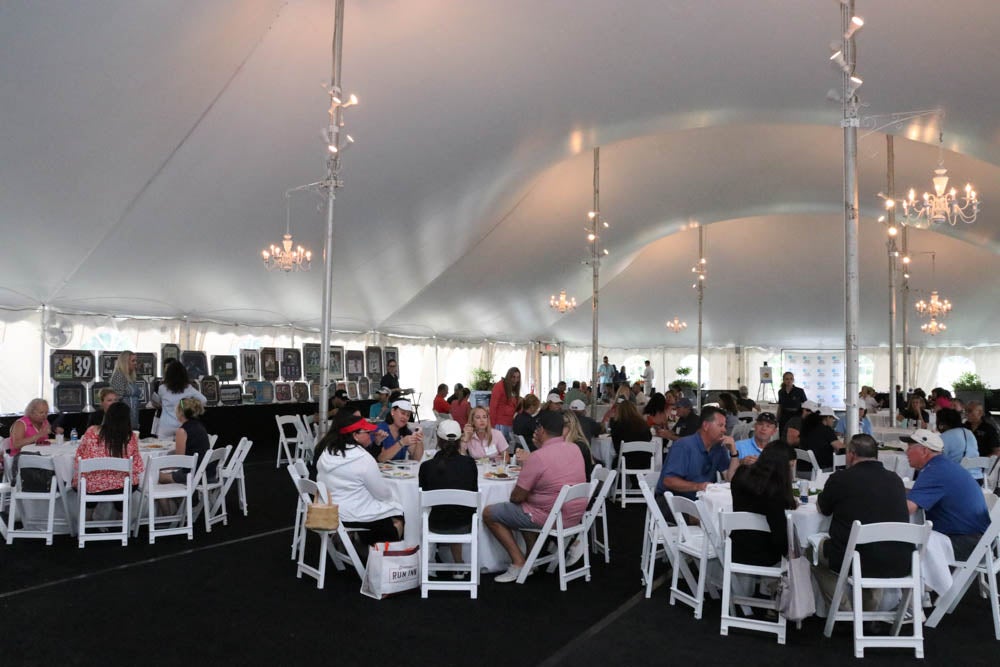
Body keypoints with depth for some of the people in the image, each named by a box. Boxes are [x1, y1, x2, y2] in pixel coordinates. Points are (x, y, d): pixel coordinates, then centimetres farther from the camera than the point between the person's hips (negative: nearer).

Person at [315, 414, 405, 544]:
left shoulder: (326, 453, -1)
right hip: (354, 518, -7)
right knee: (398, 513, 13)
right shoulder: (363, 458, -21)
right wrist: (388, 495, 10)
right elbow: (383, 494, -13)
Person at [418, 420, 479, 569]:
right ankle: (458, 566, 38)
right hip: (464, 525, 0)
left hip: (436, 525, 0)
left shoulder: (426, 466, -15)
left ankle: (458, 564, 41)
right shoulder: (469, 464, -12)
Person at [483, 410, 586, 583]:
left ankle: (519, 563, 1)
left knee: (489, 514, 3)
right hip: (576, 515, 8)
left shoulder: (538, 457, -21)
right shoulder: (575, 449, 1)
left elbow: (517, 497, -17)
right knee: (525, 509, 32)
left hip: (551, 517, -8)